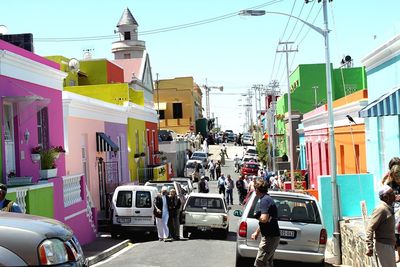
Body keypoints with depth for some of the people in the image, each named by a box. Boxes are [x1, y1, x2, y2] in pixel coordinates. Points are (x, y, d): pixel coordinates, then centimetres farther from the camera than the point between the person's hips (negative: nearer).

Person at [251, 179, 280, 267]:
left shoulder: (264, 200, -17)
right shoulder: (267, 199, 16)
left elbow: (264, 219, -29)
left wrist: (256, 216, -8)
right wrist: (256, 232, 29)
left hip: (270, 237, -11)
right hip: (272, 236, 11)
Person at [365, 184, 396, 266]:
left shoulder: (388, 209, 12)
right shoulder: (381, 209, -17)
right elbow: (370, 228, -21)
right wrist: (370, 247, -26)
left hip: (389, 245, 9)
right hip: (383, 245, -9)